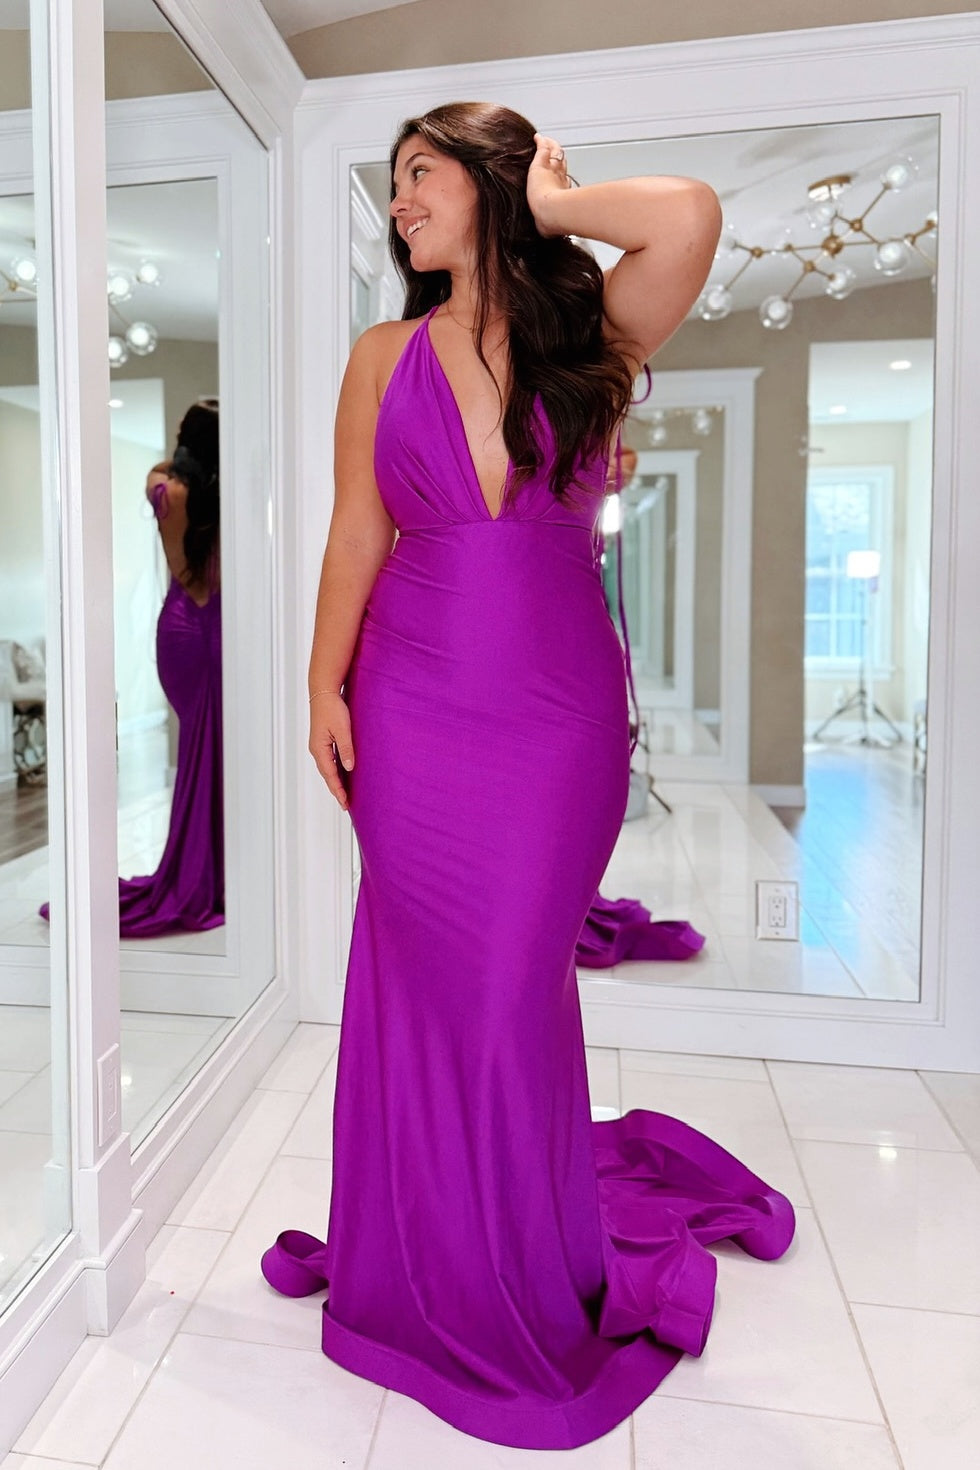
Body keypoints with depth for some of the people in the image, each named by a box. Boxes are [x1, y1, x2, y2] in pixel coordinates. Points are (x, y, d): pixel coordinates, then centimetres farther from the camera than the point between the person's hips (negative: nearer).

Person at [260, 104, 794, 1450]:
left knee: (517, 983, 3)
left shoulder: (592, 334, 4)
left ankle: (537, 1273, 29)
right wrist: (326, 686, 1)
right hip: (416, 701, 2)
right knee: (425, 976, 7)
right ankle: (432, 1254, 31)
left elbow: (690, 215, -15)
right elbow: (356, 533, 7)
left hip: (561, 706, -2)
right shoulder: (385, 358, 10)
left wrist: (552, 207, 1)